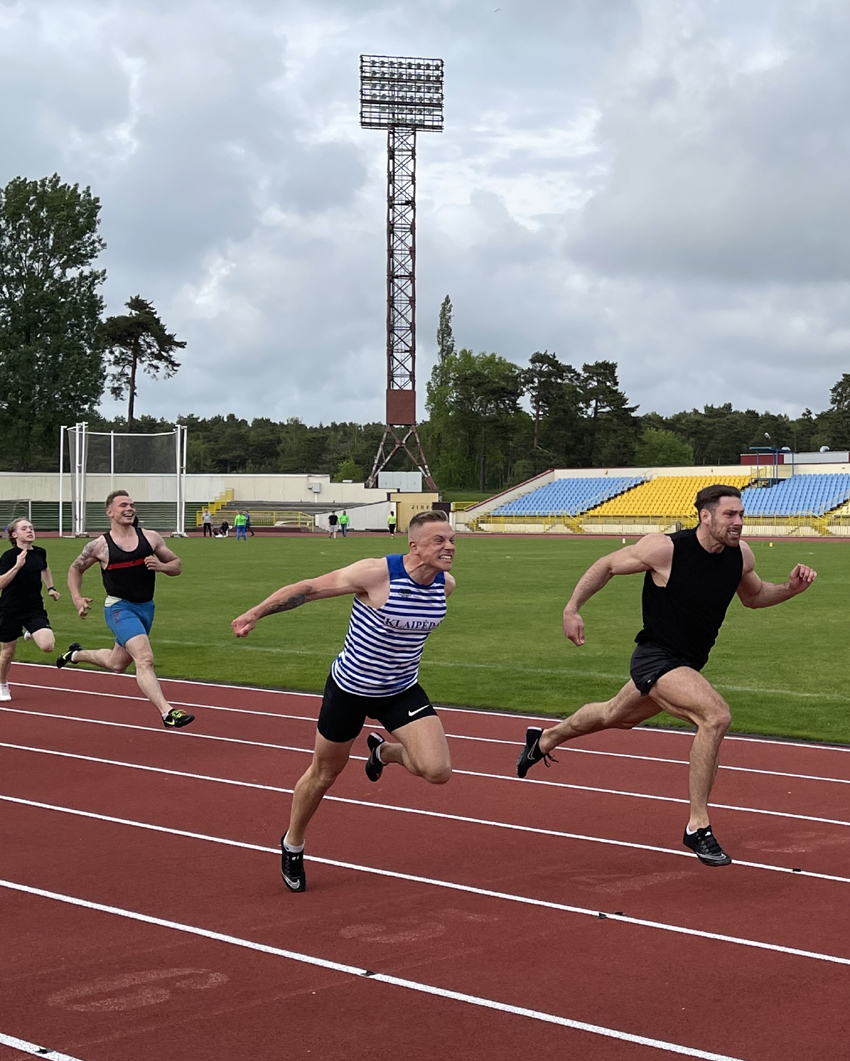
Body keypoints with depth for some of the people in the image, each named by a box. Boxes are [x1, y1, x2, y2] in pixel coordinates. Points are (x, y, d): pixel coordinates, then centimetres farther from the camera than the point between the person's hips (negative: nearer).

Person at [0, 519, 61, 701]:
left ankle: (31, 634, 18)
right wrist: (17, 566, -29)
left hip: (35, 609, 3)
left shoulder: (40, 552, 3)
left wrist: (51, 587, 15)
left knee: (48, 645, -17)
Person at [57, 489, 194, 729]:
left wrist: (161, 566, -15)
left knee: (116, 665, 22)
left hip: (145, 608, 5)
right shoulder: (99, 546, -6)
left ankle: (76, 654, 50)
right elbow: (75, 569, 11)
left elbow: (176, 566, 7)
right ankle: (167, 713, -31)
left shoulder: (150, 538, -1)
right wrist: (77, 598, -3)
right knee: (145, 658, -26)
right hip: (119, 608, -5)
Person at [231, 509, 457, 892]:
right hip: (350, 689, -4)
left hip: (401, 692, 4)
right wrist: (255, 613, -18)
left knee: (438, 771, -15)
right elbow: (309, 588, -18)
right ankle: (292, 844, 41)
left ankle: (384, 752, 19)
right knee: (323, 774, 13)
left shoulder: (445, 585, -10)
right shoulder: (377, 574, -27)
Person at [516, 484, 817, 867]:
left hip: (688, 663, 8)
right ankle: (698, 827, -19)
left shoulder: (740, 555, -6)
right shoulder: (665, 549, -23)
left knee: (615, 716, 29)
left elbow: (753, 596, 14)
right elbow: (607, 566, -7)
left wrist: (791, 588, -4)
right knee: (716, 715, -29)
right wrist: (572, 608, -9)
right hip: (655, 658, -8)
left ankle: (544, 740, 58)